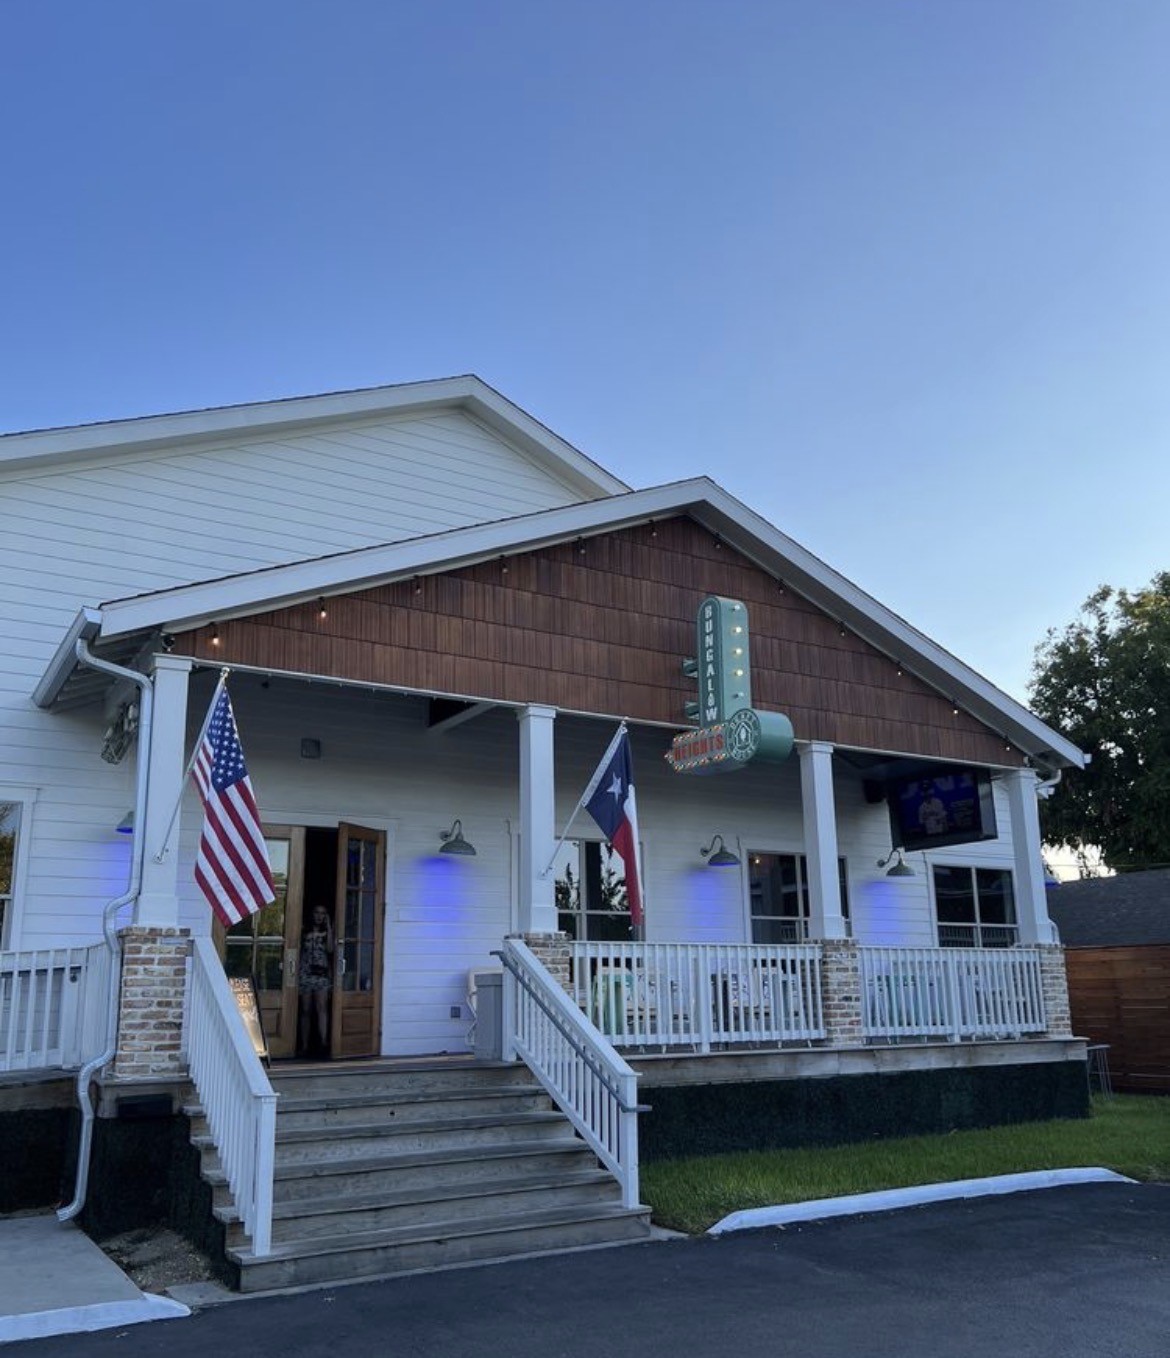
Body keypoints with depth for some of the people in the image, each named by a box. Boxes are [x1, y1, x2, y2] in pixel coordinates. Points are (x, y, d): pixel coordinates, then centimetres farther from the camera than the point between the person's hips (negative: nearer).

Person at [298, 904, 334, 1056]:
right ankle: (305, 1046, 7)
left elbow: (330, 949, -7)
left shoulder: (327, 933, 12)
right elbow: (298, 954, 10)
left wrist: (329, 927, -5)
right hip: (305, 975, 1)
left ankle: (324, 1042, -28)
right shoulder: (305, 933, 11)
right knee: (306, 1011, 2)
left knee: (322, 1008, -16)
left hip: (322, 975, -1)